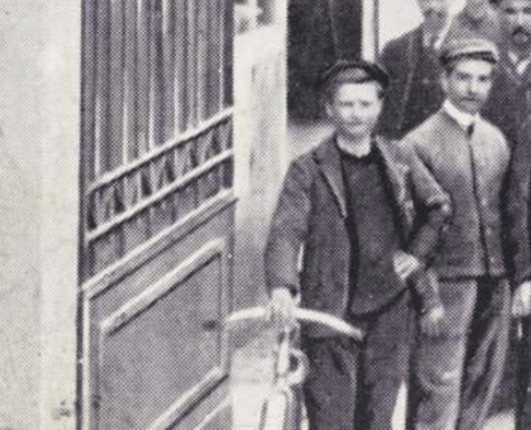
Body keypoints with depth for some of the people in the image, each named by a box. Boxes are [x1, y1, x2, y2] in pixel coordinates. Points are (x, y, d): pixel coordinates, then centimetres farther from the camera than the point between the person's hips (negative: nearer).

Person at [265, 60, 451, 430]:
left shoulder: (401, 164, 9)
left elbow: (440, 209, 23)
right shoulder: (308, 171, -2)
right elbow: (286, 232, -13)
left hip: (388, 314, 3)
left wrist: (419, 254, 8)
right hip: (331, 315, -3)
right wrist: (282, 286, -30)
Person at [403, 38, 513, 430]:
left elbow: (507, 210, 16)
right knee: (438, 385, -7)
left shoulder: (497, 141, 12)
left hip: (495, 281, 6)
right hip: (447, 281, -6)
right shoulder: (420, 143, -7)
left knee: (483, 382, 10)